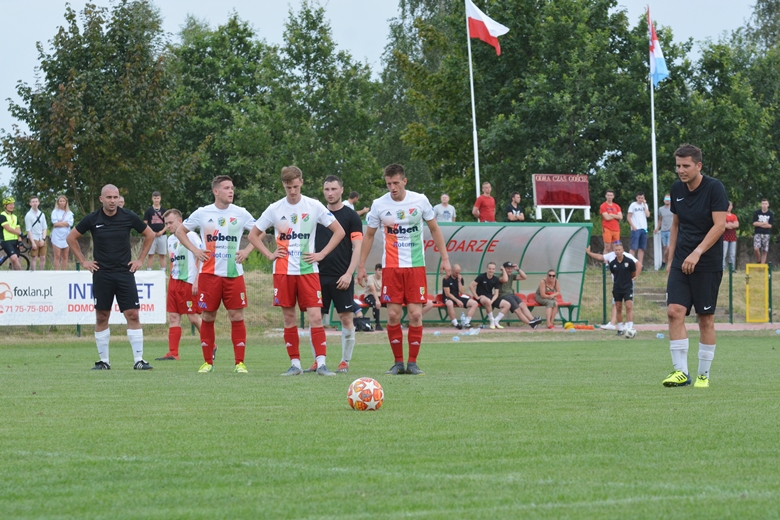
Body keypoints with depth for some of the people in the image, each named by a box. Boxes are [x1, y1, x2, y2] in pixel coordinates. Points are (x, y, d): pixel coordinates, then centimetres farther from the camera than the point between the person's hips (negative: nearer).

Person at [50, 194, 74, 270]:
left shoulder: (69, 213, 10)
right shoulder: (55, 212, 5)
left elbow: (70, 223, -5)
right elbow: (54, 223, -8)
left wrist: (59, 223, -9)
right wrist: (65, 223, -9)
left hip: (66, 236, 2)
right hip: (57, 236, -2)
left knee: (65, 256, 4)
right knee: (57, 256, -6)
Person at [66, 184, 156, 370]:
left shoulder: (129, 217, -2)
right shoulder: (92, 219, -2)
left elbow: (150, 235, 13)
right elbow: (71, 237, 11)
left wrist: (140, 260, 8)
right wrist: (83, 261, 6)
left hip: (125, 272, 0)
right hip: (101, 274, 0)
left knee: (133, 315, -7)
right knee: (101, 317, 3)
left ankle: (138, 360, -4)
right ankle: (104, 361, 11)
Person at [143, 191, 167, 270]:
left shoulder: (163, 210, 8)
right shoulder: (149, 210, 3)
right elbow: (145, 224, 1)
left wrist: (162, 231, -7)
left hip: (161, 235, 2)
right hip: (151, 235, -2)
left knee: (162, 255, 4)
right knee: (150, 255, -2)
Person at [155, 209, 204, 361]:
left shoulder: (191, 236, -9)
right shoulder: (170, 239, 15)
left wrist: (197, 281, -17)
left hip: (189, 283, -8)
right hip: (174, 282, 8)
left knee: (193, 317, -4)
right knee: (173, 317, 1)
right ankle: (173, 353, 1)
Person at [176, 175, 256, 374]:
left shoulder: (241, 214, 4)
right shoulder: (202, 213, 3)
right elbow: (180, 231, 13)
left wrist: (247, 250, 0)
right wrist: (194, 250, 1)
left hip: (234, 273, 0)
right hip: (209, 273, 0)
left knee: (237, 316, -5)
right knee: (208, 317, 2)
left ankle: (239, 363, 0)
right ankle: (207, 362, 12)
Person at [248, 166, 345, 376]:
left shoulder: (314, 206, -1)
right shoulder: (275, 209, 4)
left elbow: (339, 231, 4)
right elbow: (253, 235, 14)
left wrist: (321, 254, -4)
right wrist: (269, 255, 1)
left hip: (308, 270, -2)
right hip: (283, 271, 2)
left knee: (315, 316, -10)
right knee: (289, 318, 3)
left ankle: (321, 363, -10)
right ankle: (295, 364, 9)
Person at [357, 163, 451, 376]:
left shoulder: (420, 200, -3)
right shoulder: (379, 205, -2)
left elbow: (434, 229, 8)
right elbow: (369, 236, 9)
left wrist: (445, 258, 3)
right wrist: (361, 265, 7)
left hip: (416, 266, 0)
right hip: (391, 267, 0)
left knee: (415, 314, -6)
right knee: (393, 315, -4)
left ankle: (412, 363, 2)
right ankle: (398, 362, 7)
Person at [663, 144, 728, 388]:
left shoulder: (714, 188, -10)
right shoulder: (677, 188, 8)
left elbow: (720, 224, -17)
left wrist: (697, 253, -25)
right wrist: (671, 259, 15)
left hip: (708, 264, -5)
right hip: (681, 262, 5)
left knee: (706, 318, 0)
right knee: (675, 311, -10)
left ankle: (704, 374, 9)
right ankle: (681, 371, -9)